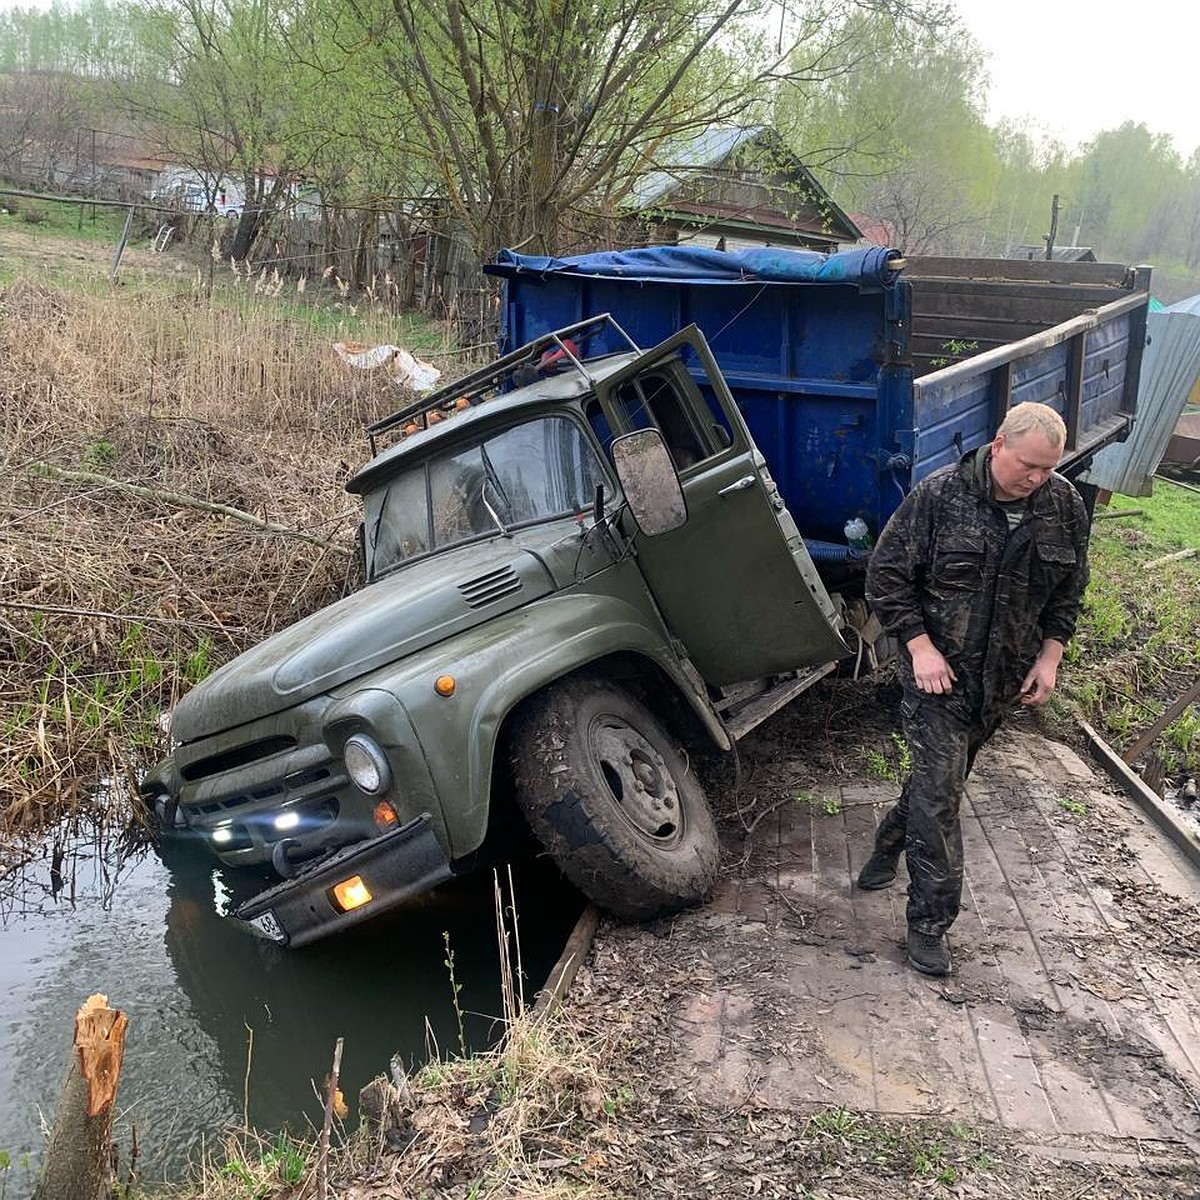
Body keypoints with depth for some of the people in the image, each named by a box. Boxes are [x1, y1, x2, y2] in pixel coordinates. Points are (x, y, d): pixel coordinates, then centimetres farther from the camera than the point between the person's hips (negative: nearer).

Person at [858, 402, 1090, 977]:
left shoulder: (1063, 505, -3)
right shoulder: (939, 495, -15)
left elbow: (1070, 589, 11)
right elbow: (886, 574, -9)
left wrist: (1050, 655, 3)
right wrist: (920, 645, -15)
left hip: (1002, 680, 5)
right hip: (939, 673, -4)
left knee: (940, 778, 18)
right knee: (939, 791, -7)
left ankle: (889, 844, 45)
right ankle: (930, 923, 2)